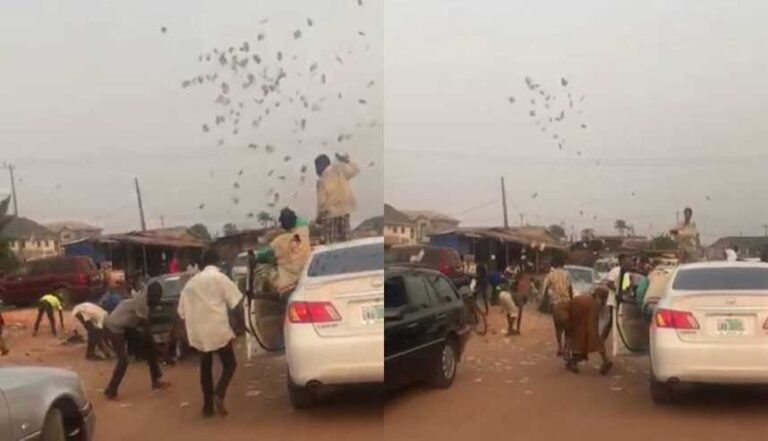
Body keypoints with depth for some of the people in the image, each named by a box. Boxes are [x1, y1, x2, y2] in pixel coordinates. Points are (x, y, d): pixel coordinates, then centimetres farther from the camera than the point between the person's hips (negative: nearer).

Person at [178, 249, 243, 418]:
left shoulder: (191, 282, 14)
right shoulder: (219, 277, -2)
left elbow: (182, 310, 16)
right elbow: (235, 301, -8)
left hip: (198, 332, 5)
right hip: (218, 329, -5)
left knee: (205, 367, 17)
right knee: (229, 364, 7)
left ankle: (208, 405, 17)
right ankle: (219, 395, -14)